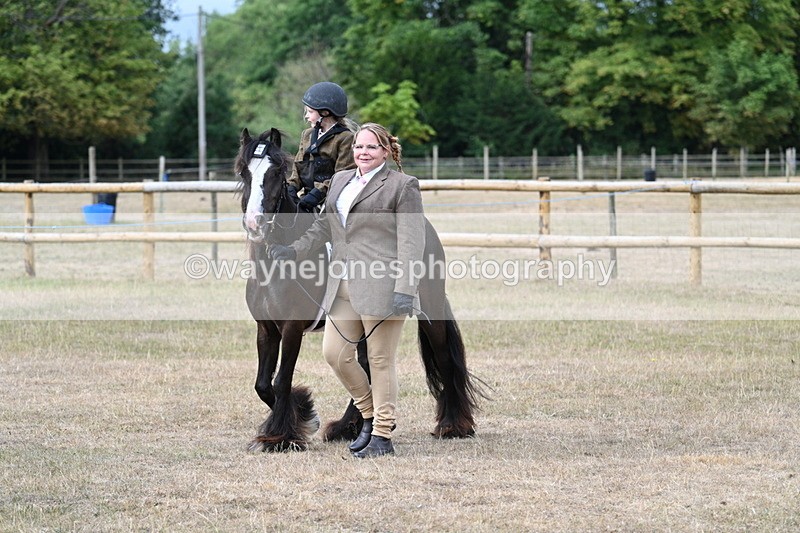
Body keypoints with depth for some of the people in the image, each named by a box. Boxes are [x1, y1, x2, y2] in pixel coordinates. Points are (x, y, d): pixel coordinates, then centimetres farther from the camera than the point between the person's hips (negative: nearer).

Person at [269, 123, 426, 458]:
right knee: (334, 353, 4)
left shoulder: (402, 186, -3)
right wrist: (295, 250, 10)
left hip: (381, 287, -7)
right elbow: (325, 225, 25)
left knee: (381, 360, -1)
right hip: (342, 288, 7)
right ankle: (370, 414, 24)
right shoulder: (340, 180, 17)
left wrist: (405, 290, -17)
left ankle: (383, 436, 7)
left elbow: (411, 242, -9)